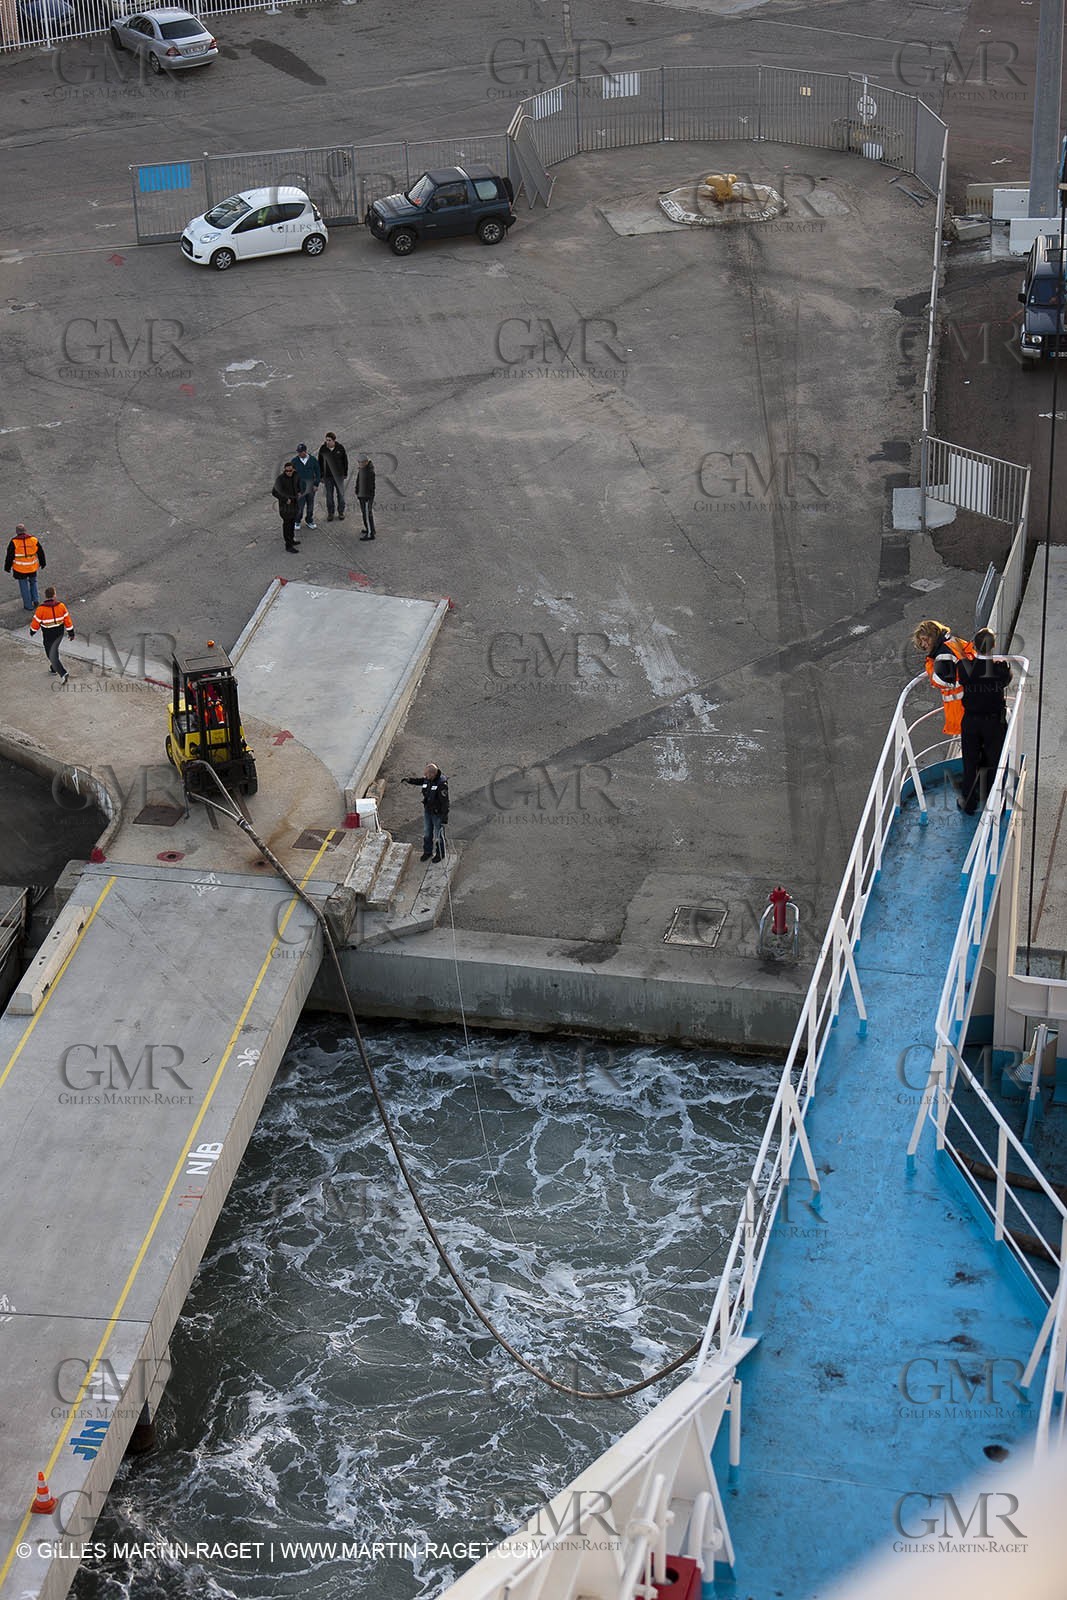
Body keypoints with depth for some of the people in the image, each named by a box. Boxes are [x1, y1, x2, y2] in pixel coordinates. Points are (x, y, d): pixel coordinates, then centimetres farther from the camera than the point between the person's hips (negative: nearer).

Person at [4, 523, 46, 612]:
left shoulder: (14, 542, -15)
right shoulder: (34, 540, -6)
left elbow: (10, 556, -9)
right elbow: (41, 553, 5)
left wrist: (7, 567, 5)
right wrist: (42, 563, 20)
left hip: (20, 569, -2)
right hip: (32, 568, 3)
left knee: (24, 587, 10)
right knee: (33, 582, 27)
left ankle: (28, 605, 17)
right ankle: (35, 599, 20)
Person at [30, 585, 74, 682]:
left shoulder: (41, 609, -23)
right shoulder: (61, 606, -13)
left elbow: (36, 622, -12)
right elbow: (67, 620, -7)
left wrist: (32, 631, 9)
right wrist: (71, 633, 4)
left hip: (48, 636, -5)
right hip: (59, 634, 5)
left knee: (52, 656, 6)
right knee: (54, 651, 27)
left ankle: (63, 673, -4)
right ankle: (53, 669, 43)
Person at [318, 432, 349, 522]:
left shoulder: (340, 448, -9)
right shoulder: (323, 449, -9)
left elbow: (345, 461, 3)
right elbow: (320, 463, 0)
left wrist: (345, 473, 4)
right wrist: (321, 476, 1)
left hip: (339, 476, 0)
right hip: (327, 476, 0)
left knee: (341, 494, 9)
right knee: (329, 495, 6)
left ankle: (341, 512, 24)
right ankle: (330, 513, 18)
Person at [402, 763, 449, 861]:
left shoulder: (442, 783, -31)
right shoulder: (428, 779, -9)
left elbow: (445, 801, -26)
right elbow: (420, 781, 16)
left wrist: (444, 817, -23)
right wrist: (408, 780, 0)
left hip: (438, 813, -7)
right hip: (427, 811, 7)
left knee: (438, 835, 13)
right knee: (427, 833, 21)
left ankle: (440, 854, 34)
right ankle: (427, 852, 41)